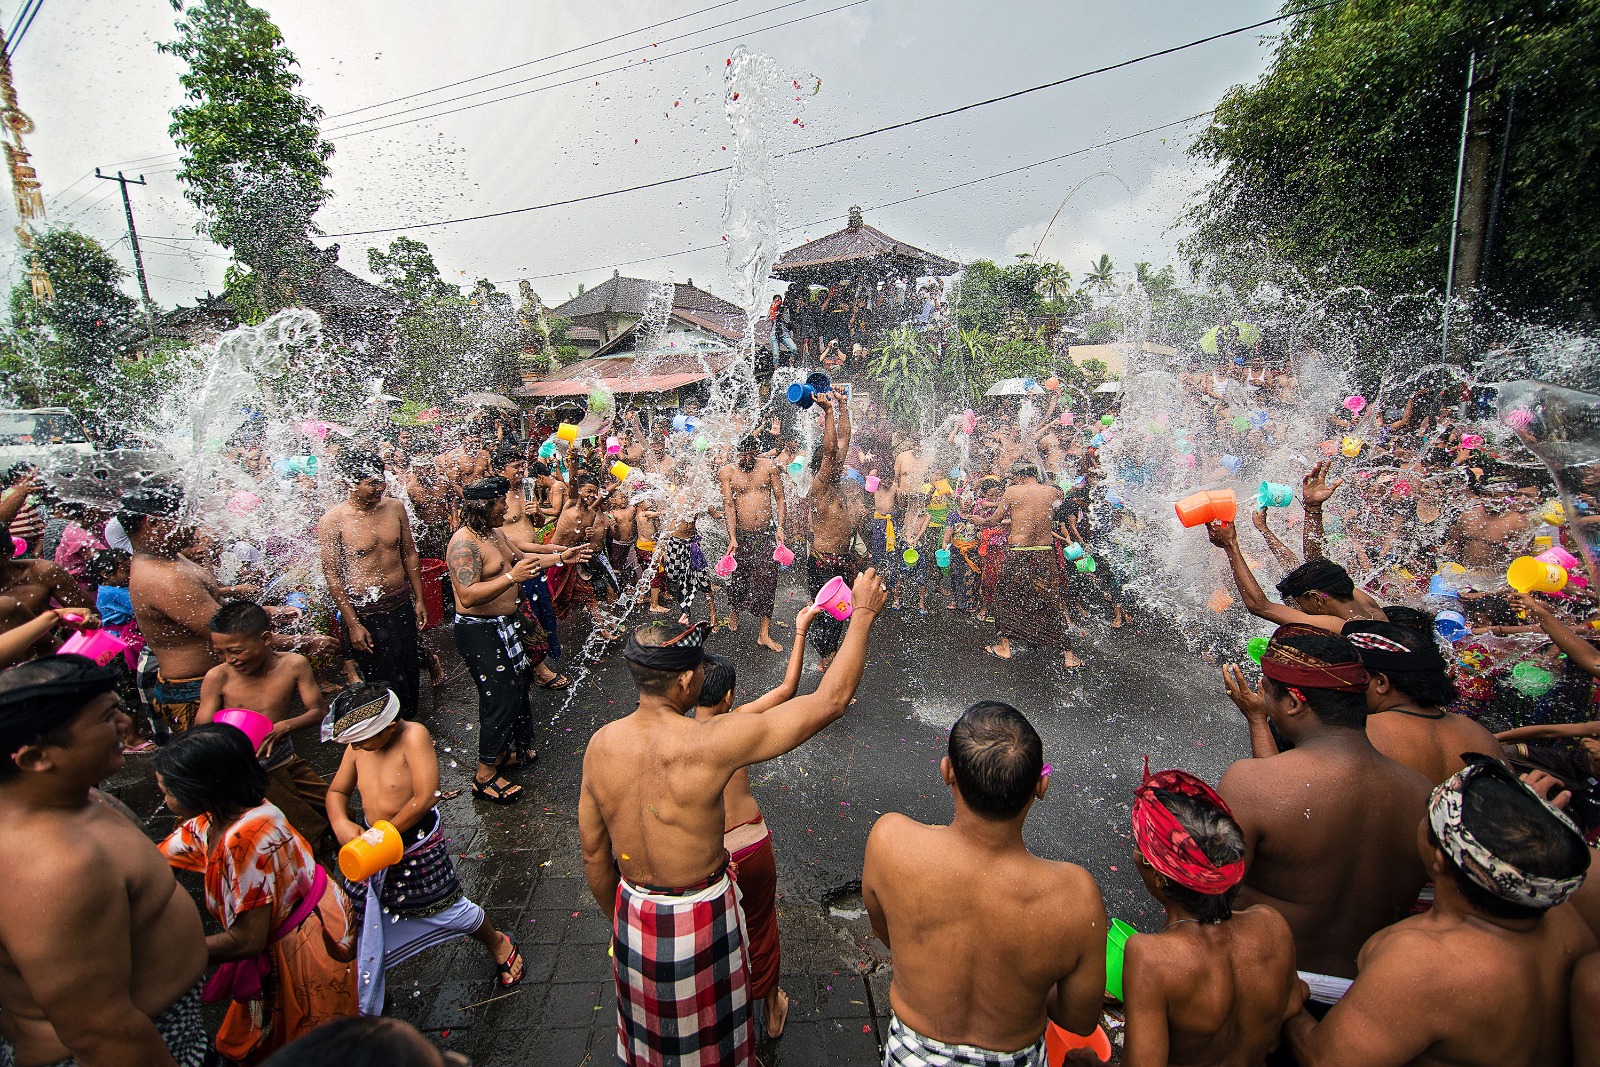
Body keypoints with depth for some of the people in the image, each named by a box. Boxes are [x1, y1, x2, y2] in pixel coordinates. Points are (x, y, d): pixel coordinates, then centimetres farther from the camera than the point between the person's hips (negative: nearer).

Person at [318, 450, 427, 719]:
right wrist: (353, 625, -12)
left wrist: (419, 599, 10)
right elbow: (332, 576, -10)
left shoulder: (395, 507, -1)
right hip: (365, 613, -4)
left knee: (410, 675, 15)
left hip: (401, 605, 4)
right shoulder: (333, 522, -13)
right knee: (383, 682, 7)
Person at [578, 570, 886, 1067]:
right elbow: (830, 700, -28)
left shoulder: (600, 745, -15)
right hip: (701, 917, -4)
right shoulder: (711, 743, -32)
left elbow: (594, 856, -1)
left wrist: (618, 921, 17)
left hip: (633, 914, 4)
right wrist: (863, 612, -18)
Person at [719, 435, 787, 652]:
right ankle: (733, 611, 44)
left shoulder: (768, 466, 2)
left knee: (767, 581, -2)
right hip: (741, 535, 0)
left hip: (767, 534, 1)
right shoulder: (727, 471, -1)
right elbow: (729, 505, -6)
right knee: (737, 579, 12)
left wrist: (779, 527, -4)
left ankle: (764, 634, 6)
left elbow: (779, 497, 5)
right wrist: (732, 537, -13)